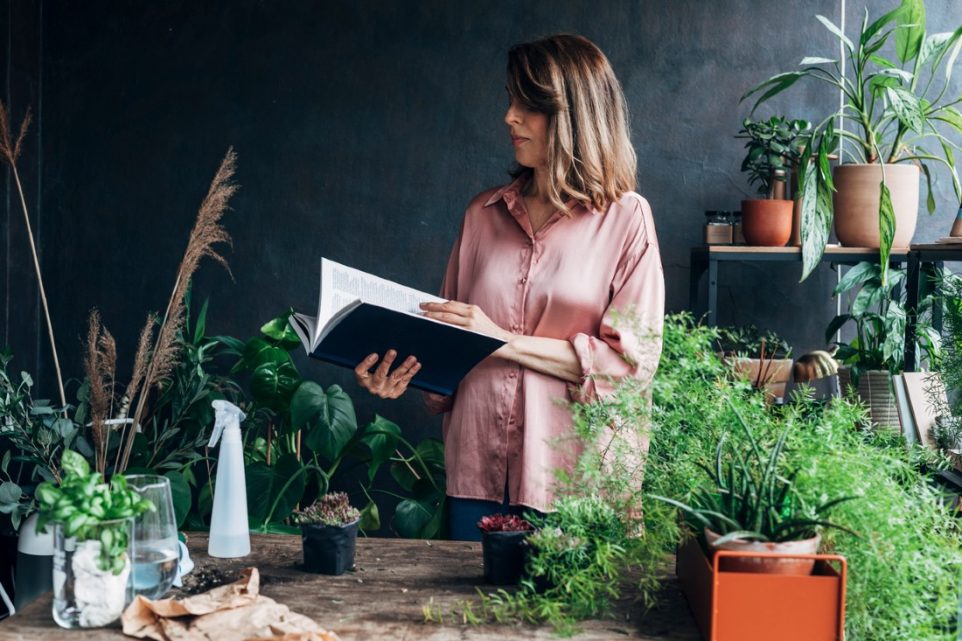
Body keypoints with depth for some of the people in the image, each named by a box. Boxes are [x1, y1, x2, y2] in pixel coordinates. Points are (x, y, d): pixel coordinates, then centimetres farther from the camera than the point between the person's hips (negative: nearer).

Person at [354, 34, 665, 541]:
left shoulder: (625, 219, -2)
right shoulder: (484, 214, 11)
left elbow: (633, 359, -9)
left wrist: (507, 342, -15)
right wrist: (403, 373, -6)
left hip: (573, 476, -3)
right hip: (476, 468, 4)